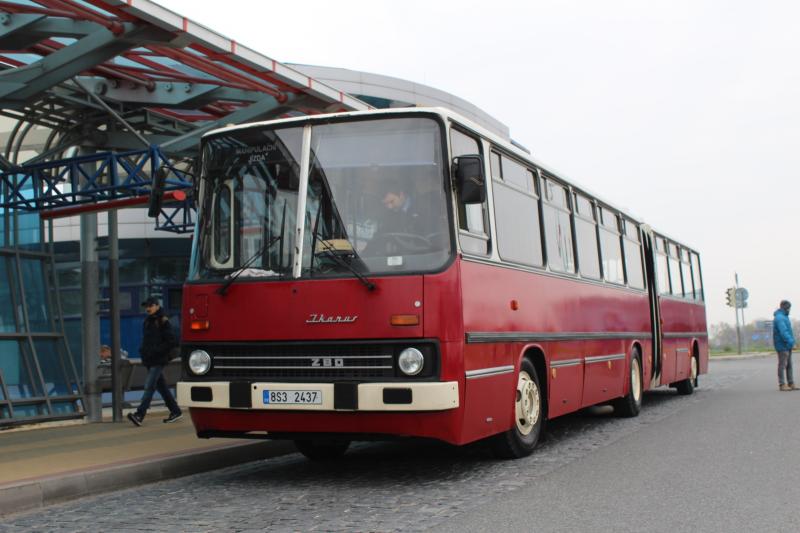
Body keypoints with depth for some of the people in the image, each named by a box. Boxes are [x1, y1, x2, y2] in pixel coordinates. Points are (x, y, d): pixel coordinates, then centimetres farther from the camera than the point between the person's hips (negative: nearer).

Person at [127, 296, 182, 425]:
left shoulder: (163, 322, -9)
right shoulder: (147, 321, 15)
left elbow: (171, 342, -13)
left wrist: (156, 351, -16)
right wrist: (143, 351, 8)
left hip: (158, 360, -8)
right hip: (149, 361, 8)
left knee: (149, 387, -13)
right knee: (161, 387, 11)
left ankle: (139, 415, -18)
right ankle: (175, 411, 20)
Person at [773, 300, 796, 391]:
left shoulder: (784, 317, 18)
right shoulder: (779, 318, -16)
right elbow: (783, 332, -26)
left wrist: (791, 341, 11)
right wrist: (790, 341, -29)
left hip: (787, 346, 10)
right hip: (782, 346, -10)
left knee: (789, 365, 11)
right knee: (782, 365, -6)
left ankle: (791, 384, 14)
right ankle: (782, 385, -3)